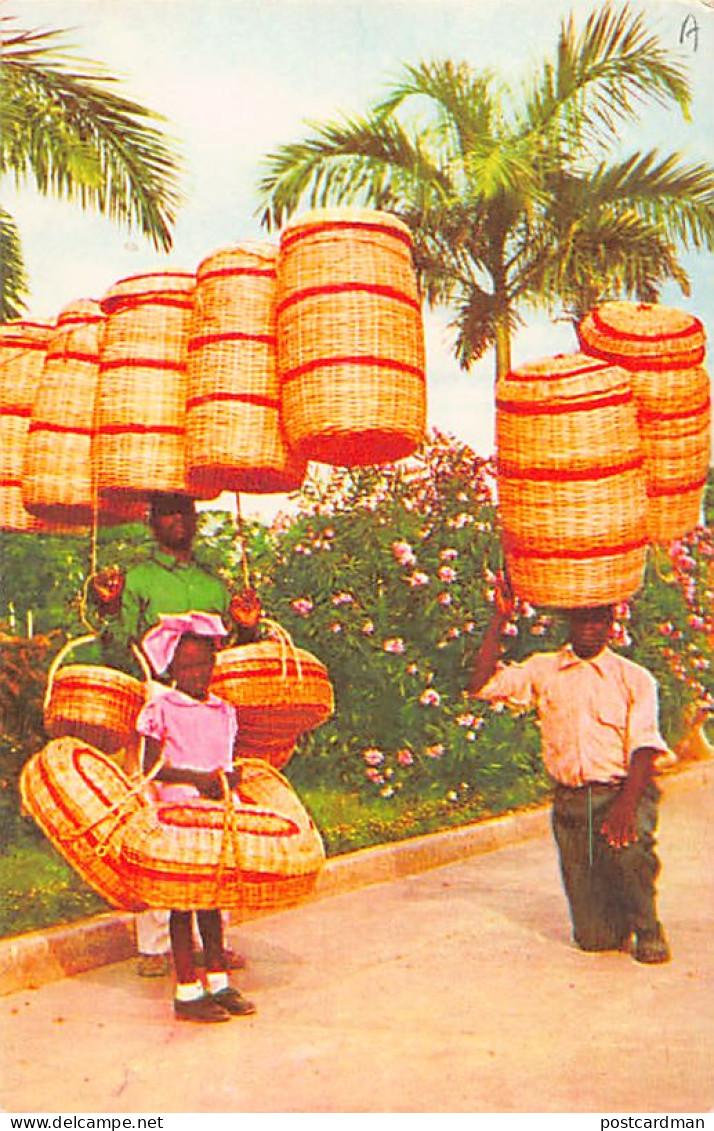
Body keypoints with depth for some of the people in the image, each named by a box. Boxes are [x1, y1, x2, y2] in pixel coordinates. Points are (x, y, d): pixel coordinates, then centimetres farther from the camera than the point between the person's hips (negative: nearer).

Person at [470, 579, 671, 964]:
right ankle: (619, 923, 33)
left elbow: (644, 746, -7)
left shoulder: (634, 678, 3)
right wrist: (500, 618, -2)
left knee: (629, 847, -35)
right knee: (594, 938, -3)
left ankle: (648, 928, -5)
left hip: (623, 792, -1)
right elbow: (483, 685, 0)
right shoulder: (543, 670, 10)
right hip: (570, 802, 1)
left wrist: (627, 804, -23)